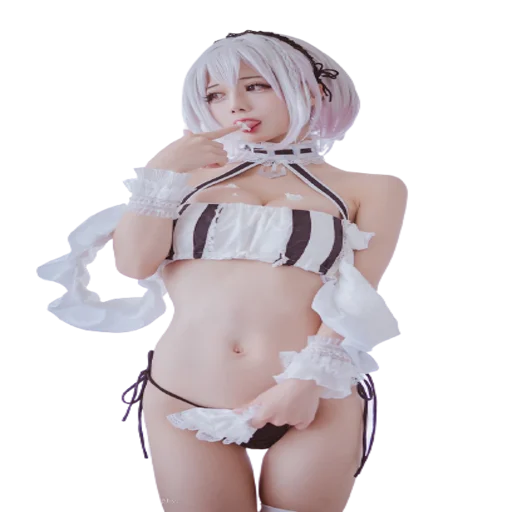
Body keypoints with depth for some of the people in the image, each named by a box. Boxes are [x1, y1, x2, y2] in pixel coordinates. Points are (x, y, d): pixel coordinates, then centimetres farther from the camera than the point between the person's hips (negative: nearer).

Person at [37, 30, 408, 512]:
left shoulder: (371, 188, 4)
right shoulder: (191, 175, 10)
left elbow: (360, 296, -4)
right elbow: (135, 264, 0)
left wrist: (307, 382, -14)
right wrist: (163, 172, -4)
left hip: (314, 406, -1)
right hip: (180, 401, 2)